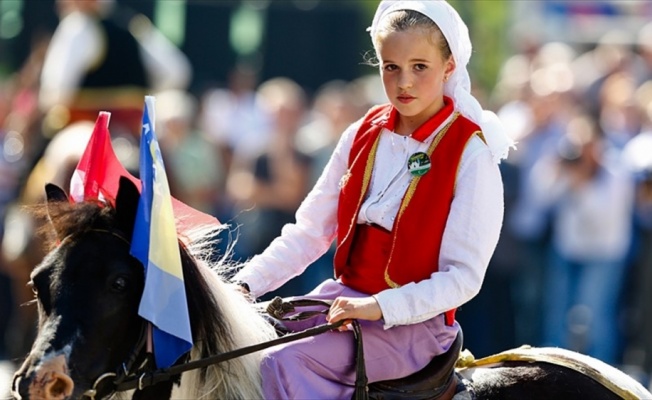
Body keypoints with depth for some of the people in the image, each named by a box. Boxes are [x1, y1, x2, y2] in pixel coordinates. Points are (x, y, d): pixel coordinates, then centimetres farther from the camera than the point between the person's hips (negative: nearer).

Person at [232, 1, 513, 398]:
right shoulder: (364, 135, 8)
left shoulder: (471, 155, -10)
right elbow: (309, 232, 9)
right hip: (343, 298, 6)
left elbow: (463, 276, -14)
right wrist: (244, 285, -5)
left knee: (283, 363, -27)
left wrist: (380, 307, -25)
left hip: (414, 320, -6)